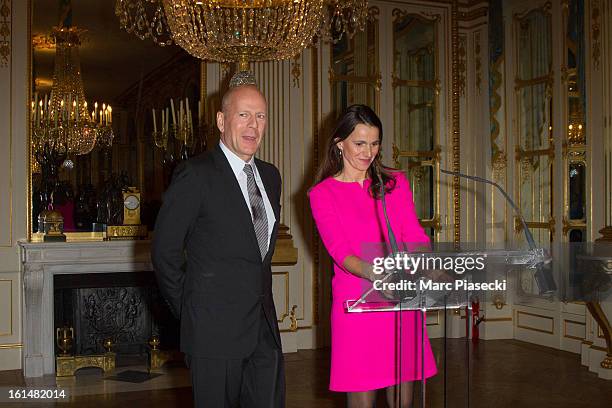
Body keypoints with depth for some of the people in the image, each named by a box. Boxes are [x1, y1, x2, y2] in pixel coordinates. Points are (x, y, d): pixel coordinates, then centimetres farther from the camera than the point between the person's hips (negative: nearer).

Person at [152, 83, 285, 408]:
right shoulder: (195, 175, -11)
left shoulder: (270, 175, 12)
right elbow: (164, 252, -9)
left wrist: (261, 300, 14)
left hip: (265, 326, 6)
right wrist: (190, 311, -3)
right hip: (215, 329, -6)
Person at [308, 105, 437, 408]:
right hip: (357, 303, -3)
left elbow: (414, 235, 1)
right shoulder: (322, 194, 1)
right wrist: (374, 274, -31)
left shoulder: (396, 183, 12)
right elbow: (339, 250, -12)